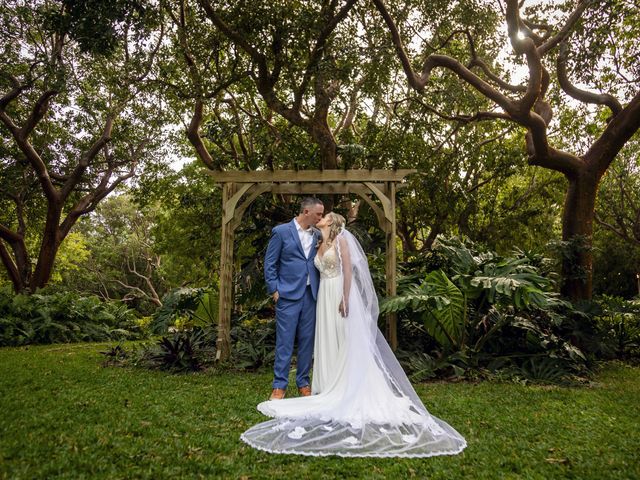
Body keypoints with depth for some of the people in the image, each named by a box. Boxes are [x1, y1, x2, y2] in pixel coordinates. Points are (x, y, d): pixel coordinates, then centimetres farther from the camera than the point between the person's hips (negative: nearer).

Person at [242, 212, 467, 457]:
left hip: (340, 294, -7)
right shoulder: (320, 245, 17)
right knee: (328, 341, 7)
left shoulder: (341, 239, -5)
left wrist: (345, 298, -21)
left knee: (347, 341, -4)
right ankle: (332, 386, 13)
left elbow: (348, 269, -13)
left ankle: (352, 388, 2)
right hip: (325, 296, 7)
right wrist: (322, 299, 13)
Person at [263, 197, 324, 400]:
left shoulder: (317, 235, 11)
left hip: (310, 295, 5)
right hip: (288, 295, -4)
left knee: (307, 341, 9)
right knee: (285, 342, -1)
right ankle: (279, 386, 9)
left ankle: (303, 383, 21)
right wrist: (274, 290, -7)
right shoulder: (281, 231, -3)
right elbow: (269, 263, -2)